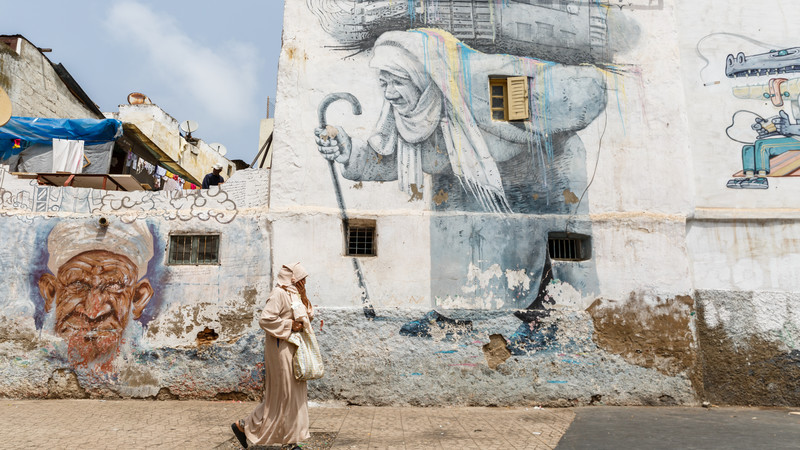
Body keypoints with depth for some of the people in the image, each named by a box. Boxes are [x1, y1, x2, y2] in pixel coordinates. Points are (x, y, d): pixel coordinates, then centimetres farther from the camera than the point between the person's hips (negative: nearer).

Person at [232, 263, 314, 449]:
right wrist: (289, 324, -19)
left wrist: (304, 297, 1)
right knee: (280, 393, -3)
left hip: (292, 349, 10)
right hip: (280, 348, -10)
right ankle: (244, 426, 13)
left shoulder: (294, 294, 15)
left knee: (296, 391, 9)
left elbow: (309, 316, 15)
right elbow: (265, 319, -23)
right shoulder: (279, 294, -14)